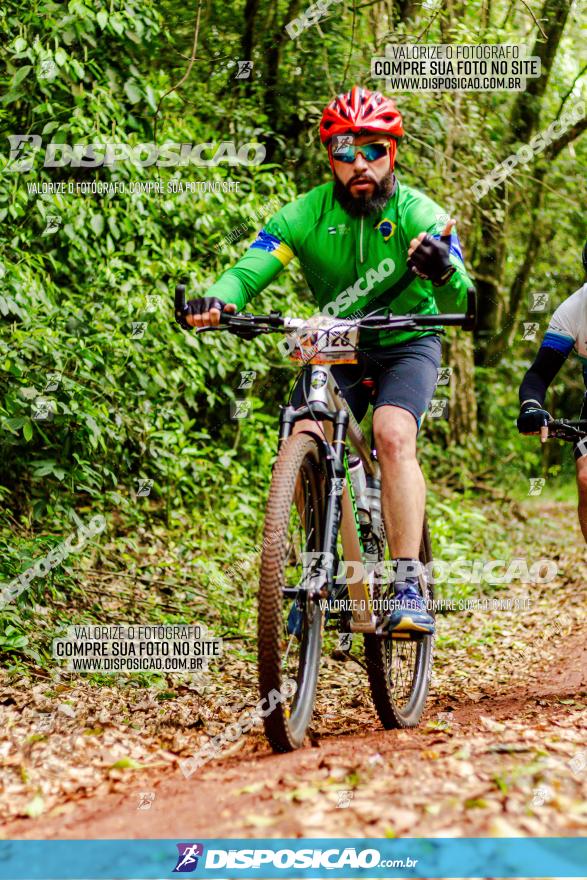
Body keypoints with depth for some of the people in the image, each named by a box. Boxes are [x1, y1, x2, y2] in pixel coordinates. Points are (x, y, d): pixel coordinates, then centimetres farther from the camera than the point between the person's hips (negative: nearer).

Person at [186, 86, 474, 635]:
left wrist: (445, 270, -54)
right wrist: (216, 300, -47)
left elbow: (458, 306, -30)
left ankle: (408, 588, -28)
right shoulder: (306, 215, -14)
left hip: (406, 345, -2)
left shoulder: (419, 215, -19)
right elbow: (248, 271, -23)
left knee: (393, 436, -29)